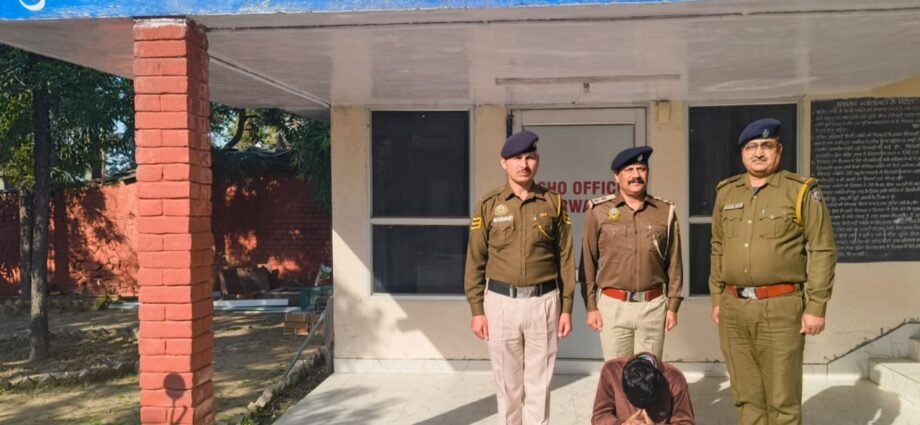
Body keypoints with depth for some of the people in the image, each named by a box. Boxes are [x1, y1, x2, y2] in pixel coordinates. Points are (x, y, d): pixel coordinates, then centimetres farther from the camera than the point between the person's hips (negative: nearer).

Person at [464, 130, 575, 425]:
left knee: (539, 384, 7)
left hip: (543, 301, 0)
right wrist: (476, 310, -2)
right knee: (507, 384, 9)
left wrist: (566, 307, 1)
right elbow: (475, 261, 2)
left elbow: (565, 258, 4)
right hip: (501, 302, 0)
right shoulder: (488, 205, 1)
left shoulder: (554, 203, 3)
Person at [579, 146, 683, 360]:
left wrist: (673, 305, 5)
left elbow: (674, 263, 8)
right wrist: (590, 306, -1)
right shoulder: (598, 211, -1)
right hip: (612, 305, -1)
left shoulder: (665, 212, 4)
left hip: (653, 305, 1)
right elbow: (588, 263, 1)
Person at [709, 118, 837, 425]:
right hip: (733, 308, 5)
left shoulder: (801, 191, -3)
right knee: (746, 396, 13)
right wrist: (717, 299, 13)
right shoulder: (726, 193, 10)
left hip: (780, 308, -4)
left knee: (782, 400, 2)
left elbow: (823, 251, -5)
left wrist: (816, 307, -10)